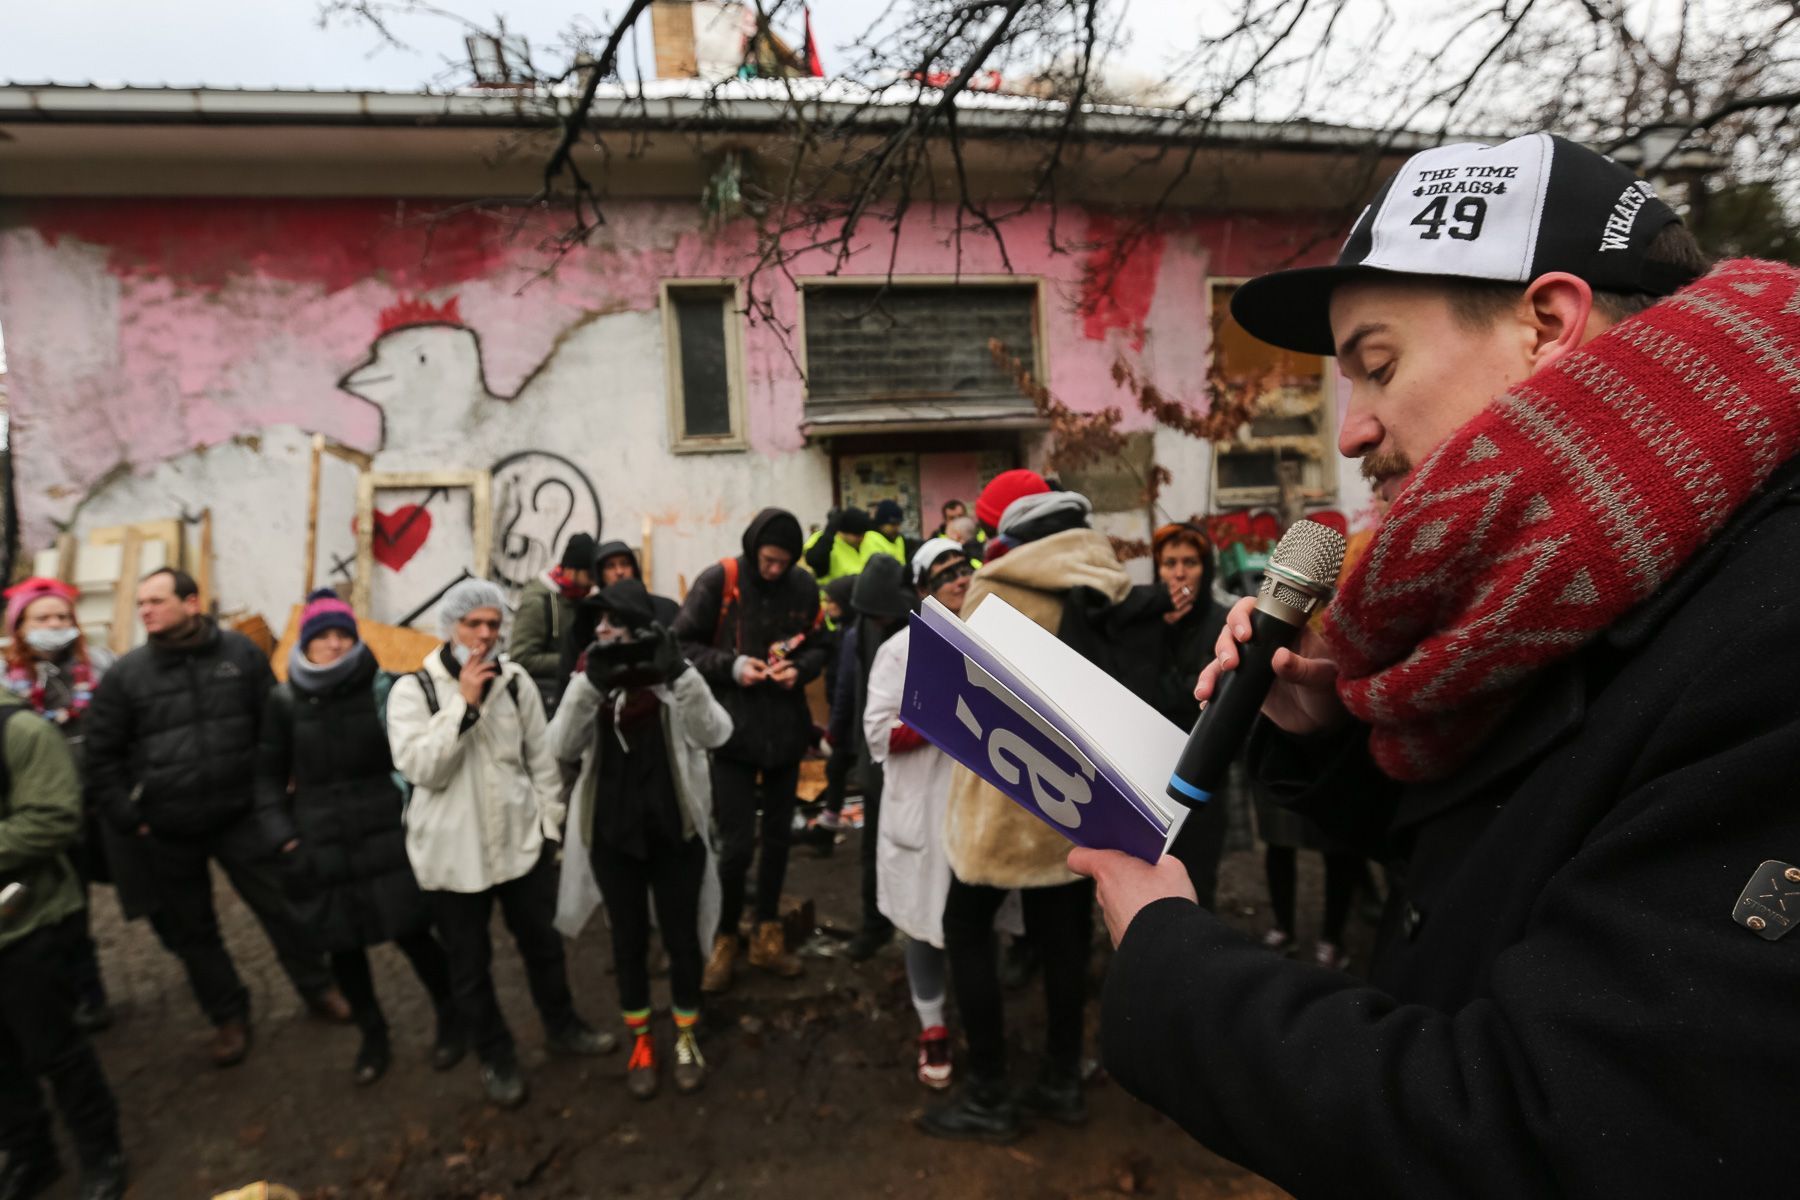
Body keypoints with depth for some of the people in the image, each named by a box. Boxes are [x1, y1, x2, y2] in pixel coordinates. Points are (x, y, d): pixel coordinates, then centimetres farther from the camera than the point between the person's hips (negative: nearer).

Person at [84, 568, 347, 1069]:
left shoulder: (240, 652, -4)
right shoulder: (125, 674, -4)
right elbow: (102, 755, 2)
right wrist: (127, 819, -3)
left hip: (242, 816, -1)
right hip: (166, 832, 1)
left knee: (283, 906, 7)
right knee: (192, 931, 15)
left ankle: (318, 989, 26)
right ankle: (228, 1016, 33)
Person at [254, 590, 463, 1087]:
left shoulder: (382, 687, -7)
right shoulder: (284, 700, 0)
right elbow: (269, 774, 10)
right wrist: (283, 834, 2)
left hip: (386, 838, -3)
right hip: (322, 846, 3)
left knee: (411, 933, 1)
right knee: (343, 946, 13)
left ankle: (450, 1019, 26)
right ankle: (373, 1035, 36)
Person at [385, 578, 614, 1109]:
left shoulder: (516, 681, -3)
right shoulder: (413, 689, -11)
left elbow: (541, 759, 4)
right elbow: (421, 766, -22)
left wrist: (550, 825, 6)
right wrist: (464, 702, -27)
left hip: (521, 840, 3)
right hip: (452, 851, -2)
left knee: (542, 941, 18)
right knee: (470, 963, 13)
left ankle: (562, 1027, 42)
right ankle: (496, 1059, 35)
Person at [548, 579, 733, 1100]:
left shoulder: (673, 678, -8)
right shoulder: (592, 676, -2)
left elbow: (714, 734, -22)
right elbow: (563, 746, -14)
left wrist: (680, 674, -33)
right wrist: (590, 683, -27)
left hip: (674, 831, -1)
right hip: (612, 833, 2)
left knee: (682, 936, 11)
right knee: (629, 939, 15)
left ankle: (685, 1037, 34)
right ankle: (640, 1040, 36)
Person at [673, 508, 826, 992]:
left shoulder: (804, 586, 1)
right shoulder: (718, 581, -10)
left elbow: (817, 647, 11)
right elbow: (681, 644, -6)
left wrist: (801, 669, -11)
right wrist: (730, 666, -19)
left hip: (786, 728, 4)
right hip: (733, 729, -4)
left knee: (778, 837, 14)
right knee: (737, 844, -2)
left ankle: (768, 936, 31)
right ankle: (724, 940, 22)